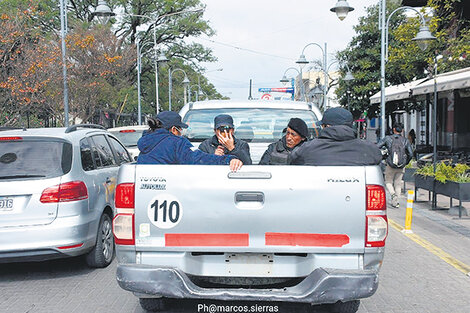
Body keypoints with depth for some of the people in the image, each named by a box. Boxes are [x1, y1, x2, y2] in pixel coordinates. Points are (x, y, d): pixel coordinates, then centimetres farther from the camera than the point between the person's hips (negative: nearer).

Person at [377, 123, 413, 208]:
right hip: (401, 166, 2)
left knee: (388, 181, 14)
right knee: (398, 183, 13)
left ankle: (393, 194, -13)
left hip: (390, 165, -2)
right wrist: (406, 162, 16)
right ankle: (395, 202, 8)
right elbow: (411, 154, 1)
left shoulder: (387, 138, -2)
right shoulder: (405, 141, 3)